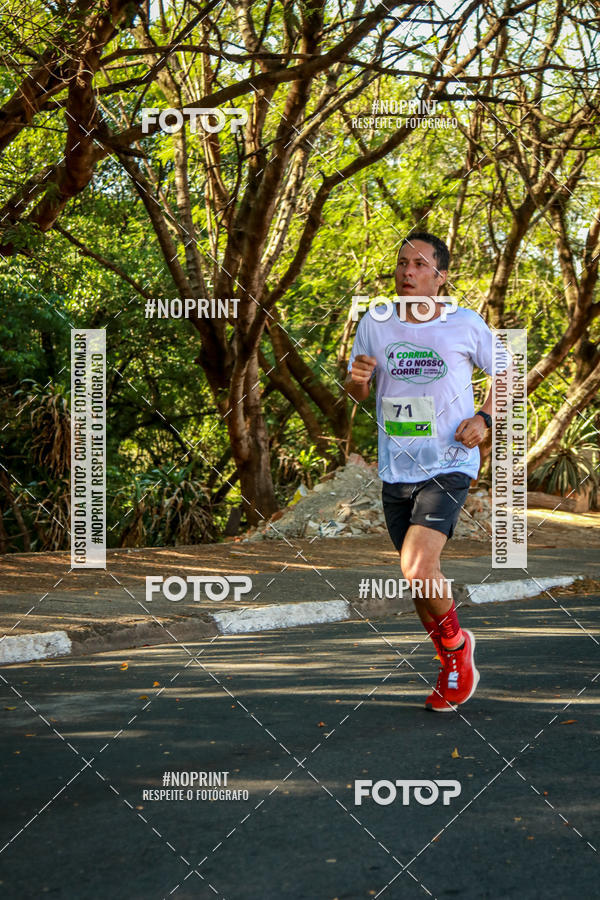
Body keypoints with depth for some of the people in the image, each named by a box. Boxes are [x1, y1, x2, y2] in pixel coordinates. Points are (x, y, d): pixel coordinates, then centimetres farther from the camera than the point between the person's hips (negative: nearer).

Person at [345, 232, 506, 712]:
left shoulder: (466, 324, -5)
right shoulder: (375, 323, 3)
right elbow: (358, 392, 14)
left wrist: (483, 417, -8)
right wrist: (357, 378, -10)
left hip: (448, 466, -4)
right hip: (395, 473, 4)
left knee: (416, 569, -21)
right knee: (421, 577, 12)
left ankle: (457, 643, 7)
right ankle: (453, 668, 34)